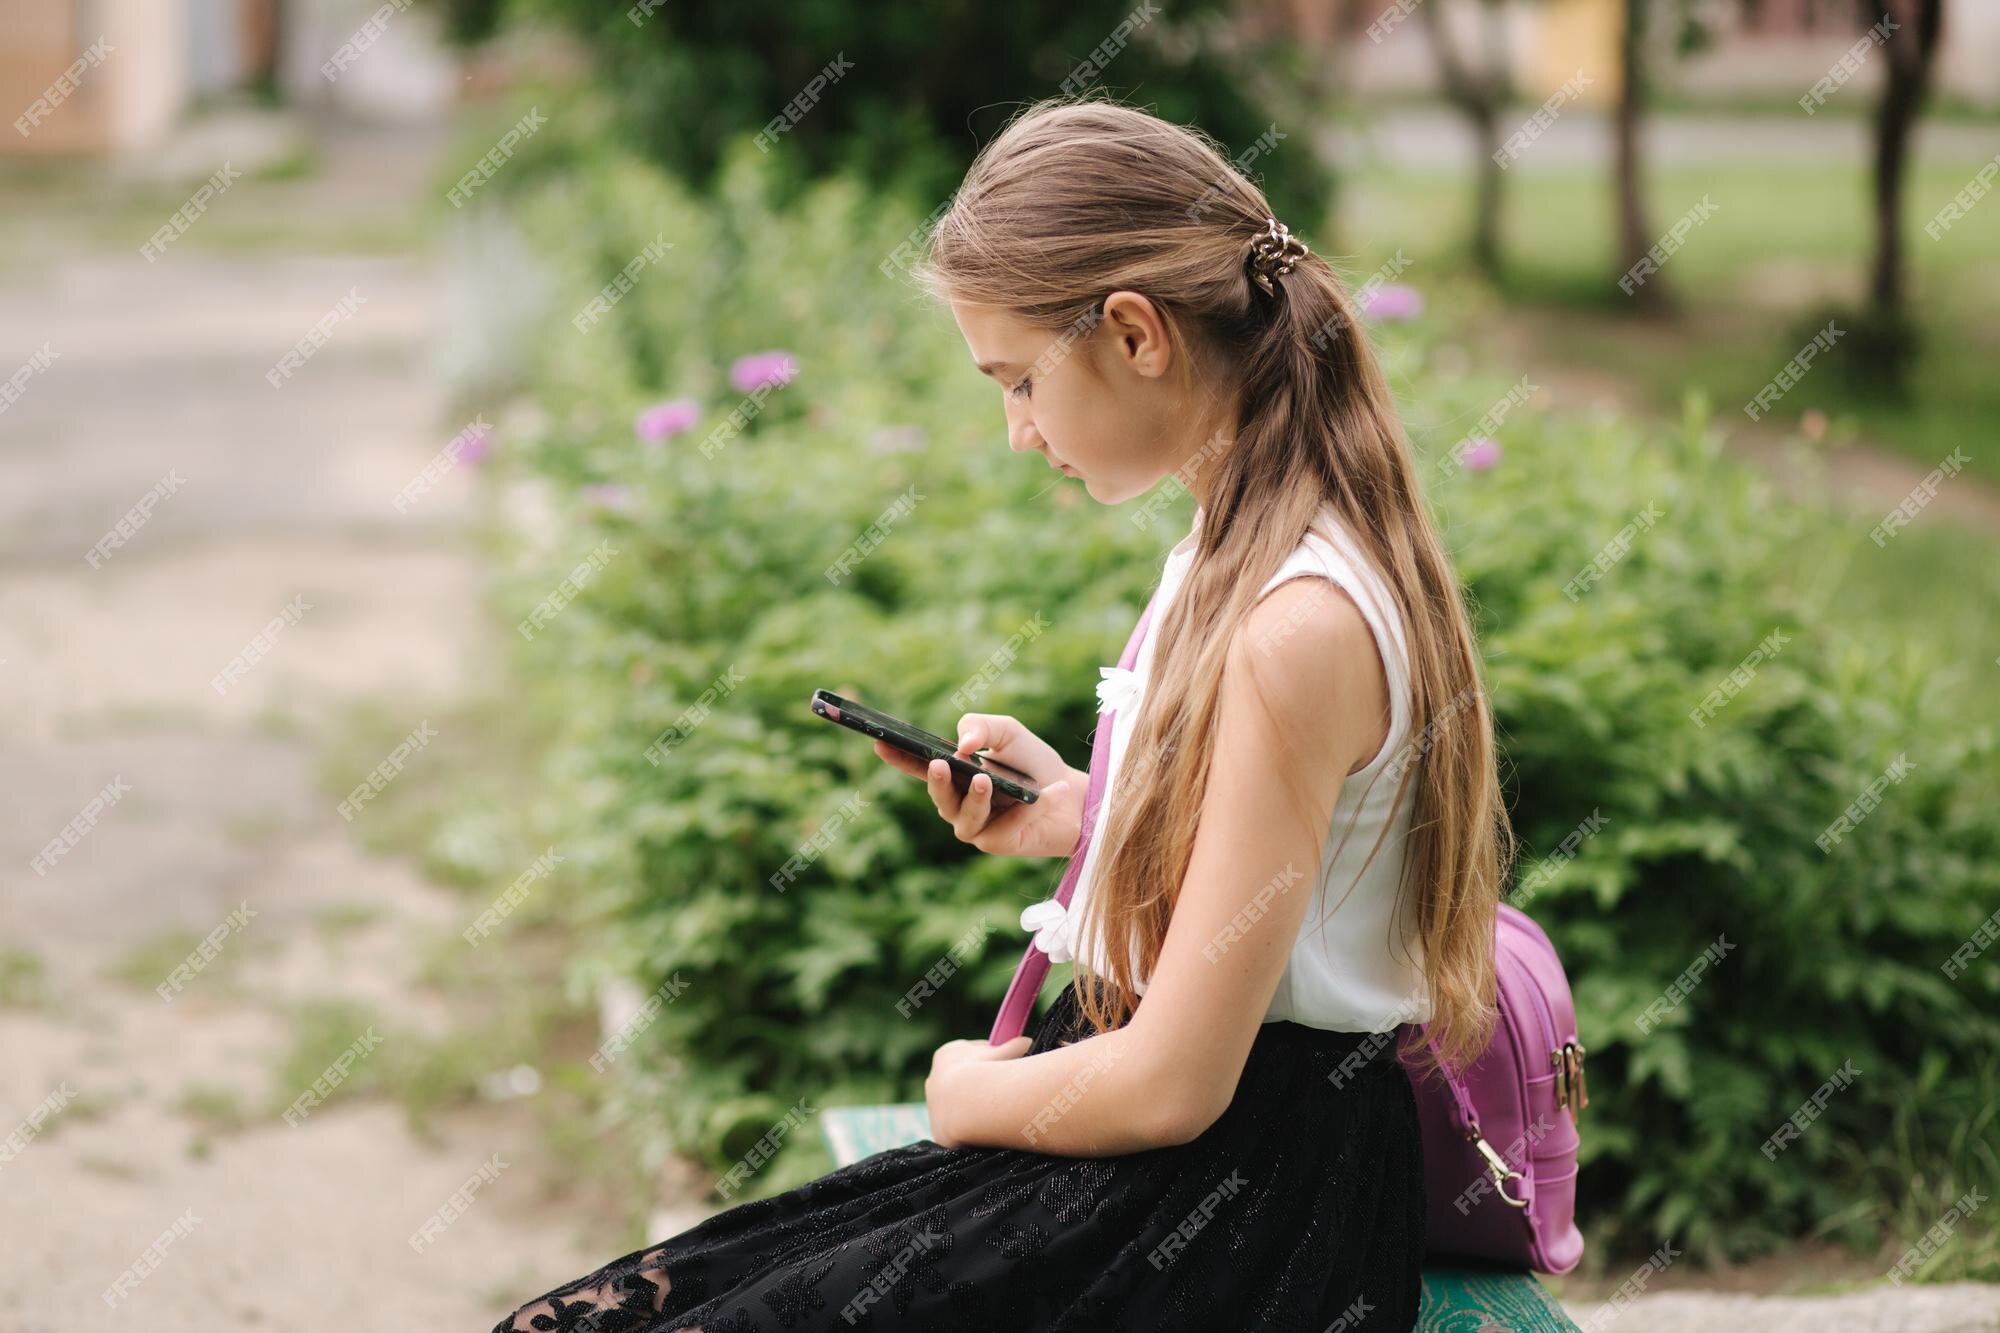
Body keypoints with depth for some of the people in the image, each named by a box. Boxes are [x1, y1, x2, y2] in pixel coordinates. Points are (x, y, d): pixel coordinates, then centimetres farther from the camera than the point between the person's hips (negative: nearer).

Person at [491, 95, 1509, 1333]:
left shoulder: (1292, 628, -22)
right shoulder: (1238, 547, 8)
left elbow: (1173, 1084, -20)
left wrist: (970, 1093, -2)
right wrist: (1085, 816, 7)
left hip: (1228, 1218, -9)